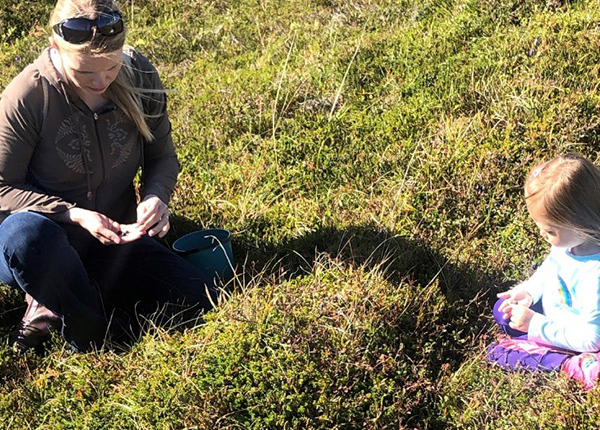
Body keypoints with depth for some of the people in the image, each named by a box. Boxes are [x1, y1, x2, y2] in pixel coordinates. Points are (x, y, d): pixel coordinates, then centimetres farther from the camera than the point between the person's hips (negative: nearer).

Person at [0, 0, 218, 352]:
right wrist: (74, 215, -25)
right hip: (49, 240, -3)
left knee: (200, 298, -16)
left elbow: (163, 157, 5)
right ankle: (94, 338, -14)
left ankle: (55, 304, -5)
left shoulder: (140, 77, -9)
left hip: (114, 240, 4)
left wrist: (156, 196, -18)